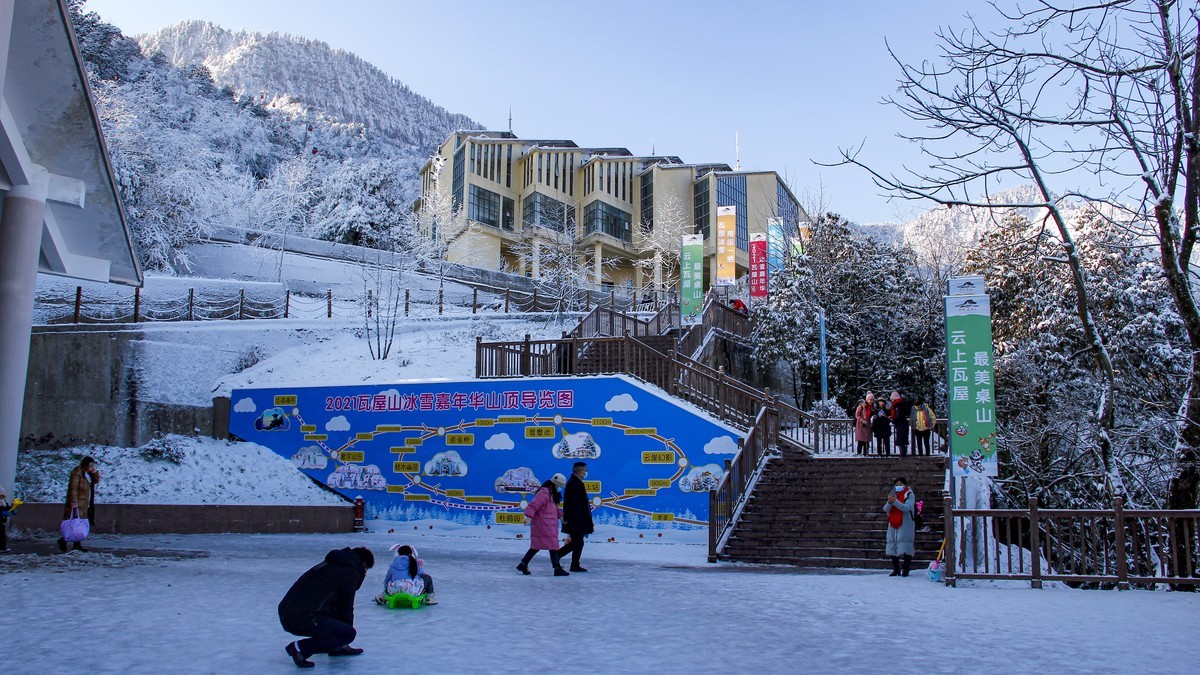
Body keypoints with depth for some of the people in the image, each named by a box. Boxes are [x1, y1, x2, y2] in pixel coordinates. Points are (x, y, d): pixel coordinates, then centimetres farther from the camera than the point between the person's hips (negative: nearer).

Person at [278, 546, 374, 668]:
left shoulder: (330, 564, 24)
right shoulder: (351, 572, -2)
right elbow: (346, 608, 2)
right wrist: (346, 633, 18)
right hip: (302, 620, -10)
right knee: (349, 633, -8)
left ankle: (337, 647, 22)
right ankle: (301, 647, -8)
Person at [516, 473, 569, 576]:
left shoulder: (552, 494, 17)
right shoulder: (544, 493, -17)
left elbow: (554, 508, 28)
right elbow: (533, 505, -24)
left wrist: (560, 515, 15)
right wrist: (529, 516, -32)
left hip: (550, 525, 11)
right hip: (543, 524, -11)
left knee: (536, 546, 14)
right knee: (553, 545, -9)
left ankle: (523, 564, 21)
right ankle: (557, 569, -7)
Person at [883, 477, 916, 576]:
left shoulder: (909, 495, 0)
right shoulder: (893, 495, 16)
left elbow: (907, 507, -18)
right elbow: (885, 509, 5)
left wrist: (895, 501, -28)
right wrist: (889, 502, -16)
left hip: (905, 526, -6)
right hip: (893, 526, 6)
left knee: (905, 549, -7)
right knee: (893, 548, 5)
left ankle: (906, 570, -1)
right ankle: (896, 570, 12)